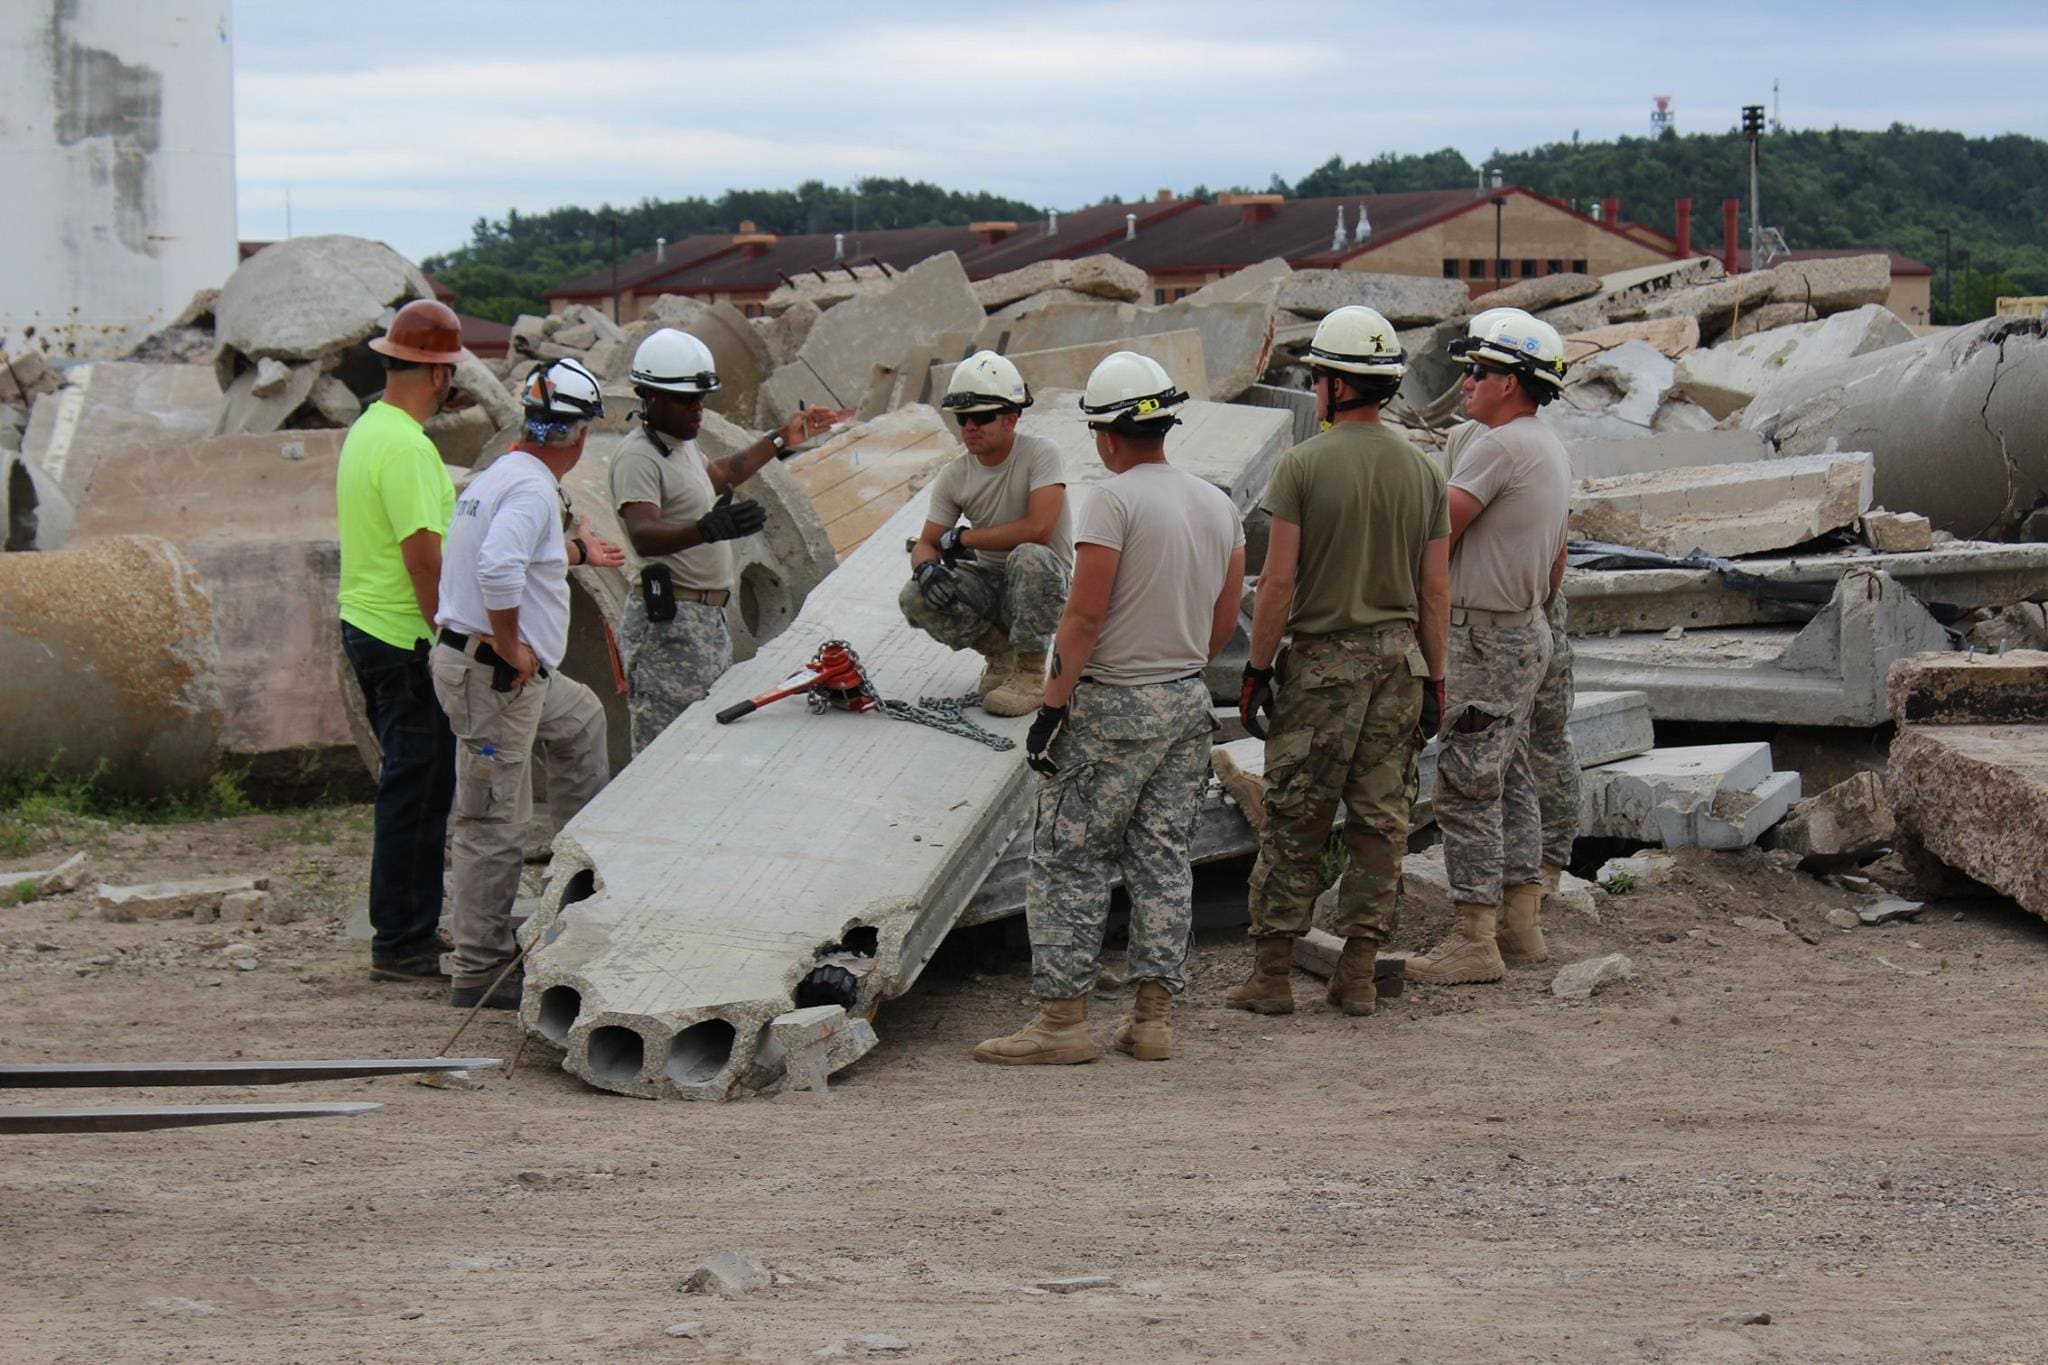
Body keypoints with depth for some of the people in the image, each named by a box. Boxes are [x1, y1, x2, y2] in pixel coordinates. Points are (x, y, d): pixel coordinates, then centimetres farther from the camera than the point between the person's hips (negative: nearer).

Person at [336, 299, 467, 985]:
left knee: (412, 785, 18)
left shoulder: (365, 430, 12)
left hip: (365, 624, 10)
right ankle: (402, 944, 1)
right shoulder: (408, 447, -20)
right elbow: (424, 557, -23)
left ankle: (412, 927, 26)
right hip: (407, 641, -10)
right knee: (417, 790, -4)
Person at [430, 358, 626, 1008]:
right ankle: (479, 972, -1)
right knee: (495, 823, -5)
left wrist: (581, 551, 52)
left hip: (508, 668, 11)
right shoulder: (531, 487, -18)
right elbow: (498, 569, -34)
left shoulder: (501, 474, 14)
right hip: (493, 674, -11)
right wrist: (511, 644, -22)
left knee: (581, 718, 33)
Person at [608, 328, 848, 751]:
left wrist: (781, 441, 46)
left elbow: (722, 474, 40)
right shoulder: (637, 456, -15)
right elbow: (644, 537, -31)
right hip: (669, 624, -11)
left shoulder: (679, 443, 17)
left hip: (707, 620, 11)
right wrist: (705, 530, -48)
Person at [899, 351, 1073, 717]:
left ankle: (1030, 671, -19)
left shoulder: (1040, 453, -16)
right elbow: (927, 543, 3)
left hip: (1043, 578, -5)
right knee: (915, 599, -20)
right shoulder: (954, 477, -1)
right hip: (988, 582, 5)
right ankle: (1001, 650, 4)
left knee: (1028, 557, -38)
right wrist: (926, 567, -24)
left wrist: (963, 538, -18)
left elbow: (1039, 529, -27)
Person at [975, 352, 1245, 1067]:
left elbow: (1085, 617, -17)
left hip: (1111, 709, -7)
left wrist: (1052, 708, -14)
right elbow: (1224, 621, 14)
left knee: (1067, 861, -1)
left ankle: (1062, 1019, -2)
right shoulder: (1218, 505, 9)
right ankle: (1153, 1019, 11)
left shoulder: (1112, 501, -14)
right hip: (1188, 702, 7)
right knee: (1162, 860, 10)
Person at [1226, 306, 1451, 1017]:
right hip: (1400, 658, 4)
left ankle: (1271, 974, 5)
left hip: (1322, 658, -4)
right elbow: (1435, 589, 5)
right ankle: (1358, 976, 10)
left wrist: (1257, 667, -3)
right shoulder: (1423, 470, 4)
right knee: (1381, 821, 8)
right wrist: (1434, 678, 13)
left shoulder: (1303, 465, -9)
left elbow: (1278, 580, -11)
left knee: (1292, 822, 3)